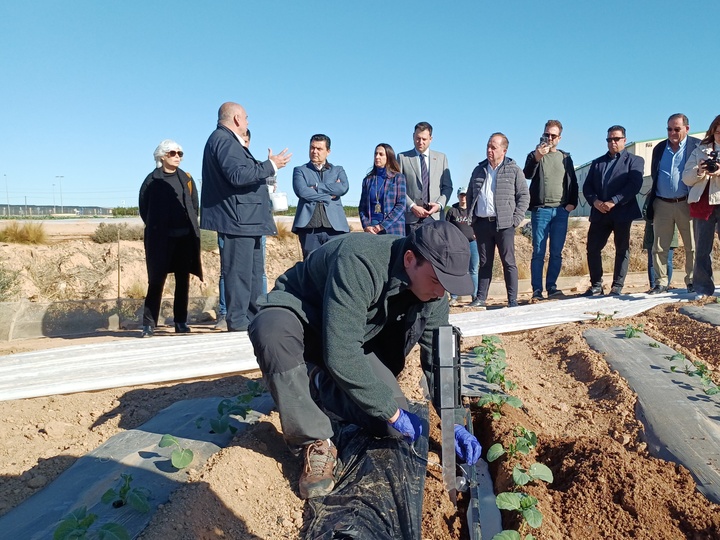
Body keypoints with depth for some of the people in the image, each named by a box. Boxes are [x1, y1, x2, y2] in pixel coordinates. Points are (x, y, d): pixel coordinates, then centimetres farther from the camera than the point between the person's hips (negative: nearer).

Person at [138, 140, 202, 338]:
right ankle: (149, 324, 2)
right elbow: (144, 209, 5)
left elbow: (195, 206, 13)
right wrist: (156, 229, 4)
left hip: (185, 238, 3)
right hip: (161, 238, -3)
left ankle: (181, 322, 12)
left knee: (183, 281, 5)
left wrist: (190, 227, 5)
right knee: (156, 280, -3)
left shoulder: (186, 179, 12)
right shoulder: (152, 180, 3)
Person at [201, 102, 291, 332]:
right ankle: (238, 325, -1)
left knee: (254, 274, 14)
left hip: (246, 221, 11)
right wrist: (271, 165, -16)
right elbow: (238, 175, -24)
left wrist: (268, 166, 26)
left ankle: (253, 320, 22)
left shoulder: (226, 140, 23)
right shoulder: (224, 140, -11)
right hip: (238, 220, -11)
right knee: (239, 273, -7)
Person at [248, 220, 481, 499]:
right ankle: (316, 443, -23)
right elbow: (341, 355, -41)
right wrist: (393, 412, -32)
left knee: (393, 428, -14)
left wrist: (453, 423, -13)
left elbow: (438, 359, -5)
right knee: (271, 332, -42)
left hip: (358, 339, 5)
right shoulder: (359, 262, -38)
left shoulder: (432, 293, -16)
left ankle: (315, 385, 8)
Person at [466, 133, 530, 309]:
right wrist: (471, 218, 9)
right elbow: (470, 196, 18)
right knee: (484, 263, 9)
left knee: (509, 263, 0)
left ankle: (512, 300, 5)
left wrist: (515, 219, -8)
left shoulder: (514, 170, 1)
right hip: (482, 223, 4)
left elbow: (524, 196, 1)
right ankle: (480, 299, 12)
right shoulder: (479, 170, 13)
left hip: (503, 224, -4)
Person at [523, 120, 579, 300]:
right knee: (538, 252, -4)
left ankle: (551, 286, 11)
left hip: (561, 211, 3)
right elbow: (527, 174, -13)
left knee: (556, 252, 4)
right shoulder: (534, 155, 6)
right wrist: (537, 158, -28)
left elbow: (573, 182, 16)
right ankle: (537, 290, -3)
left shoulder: (565, 158, 15)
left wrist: (572, 203, 3)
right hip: (540, 210, -3)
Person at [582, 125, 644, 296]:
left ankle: (617, 286, 9)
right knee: (593, 248, -2)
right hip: (599, 213, 4)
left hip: (622, 212, -3)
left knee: (622, 249, 2)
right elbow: (587, 186, 11)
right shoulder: (597, 162, 20)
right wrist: (595, 200, -9)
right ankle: (596, 285, 9)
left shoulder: (635, 160, 7)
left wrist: (613, 202, -19)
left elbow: (634, 185, -9)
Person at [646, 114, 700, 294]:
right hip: (662, 205, 3)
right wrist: (652, 198, 8)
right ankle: (661, 282, 10)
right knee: (659, 247, 3)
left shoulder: (697, 146, 1)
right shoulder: (659, 148, 11)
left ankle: (692, 281, 13)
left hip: (686, 204, -3)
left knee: (692, 246, 3)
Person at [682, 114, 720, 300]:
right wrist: (699, 171, -12)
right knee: (702, 249, 3)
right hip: (703, 204, 1)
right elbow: (686, 178, 8)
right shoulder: (700, 150, 15)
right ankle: (702, 287, 9)